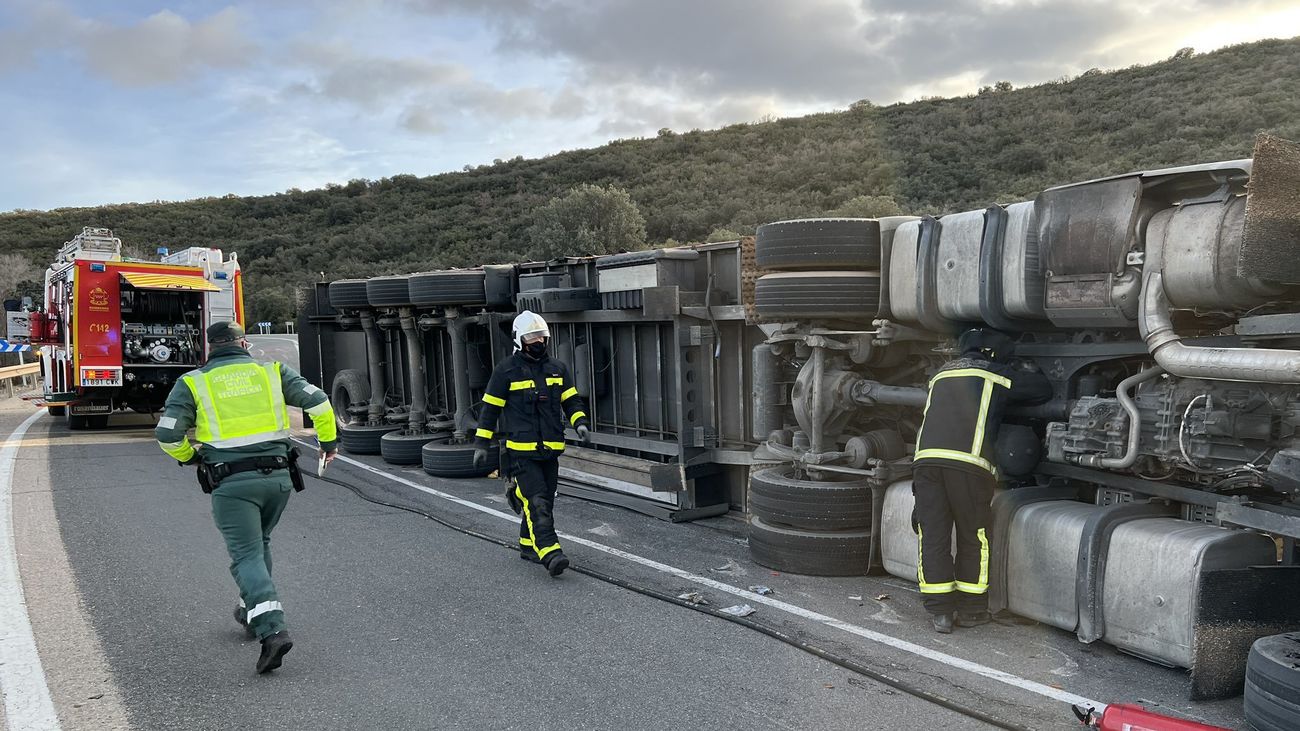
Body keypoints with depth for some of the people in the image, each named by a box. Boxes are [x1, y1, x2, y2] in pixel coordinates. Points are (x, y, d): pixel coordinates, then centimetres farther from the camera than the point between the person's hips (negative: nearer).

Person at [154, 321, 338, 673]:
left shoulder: (193, 383, 6)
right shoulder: (272, 370, 9)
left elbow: (167, 433, -1)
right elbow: (317, 400, 1)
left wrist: (189, 456, 19)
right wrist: (328, 440, 13)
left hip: (232, 483, -3)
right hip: (278, 476, 3)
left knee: (247, 556, -2)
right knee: (259, 542, 25)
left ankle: (272, 629, -19)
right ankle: (254, 612, 36)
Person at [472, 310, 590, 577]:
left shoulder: (557, 369, 11)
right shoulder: (506, 370, -3)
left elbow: (572, 400, 18)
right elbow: (490, 408, 1)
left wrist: (580, 422, -2)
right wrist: (481, 444, -1)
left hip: (550, 449, 6)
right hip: (521, 450, -6)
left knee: (543, 500, 13)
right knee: (537, 501, -14)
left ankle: (528, 545, 28)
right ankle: (550, 553, -20)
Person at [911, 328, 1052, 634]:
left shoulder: (942, 374, 29)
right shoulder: (995, 374, 14)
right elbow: (1043, 390, 21)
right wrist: (1029, 371, 42)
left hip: (926, 458, 4)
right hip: (968, 462, -4)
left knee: (933, 537, 7)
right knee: (974, 538, 11)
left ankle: (940, 611, 11)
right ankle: (971, 610, 19)